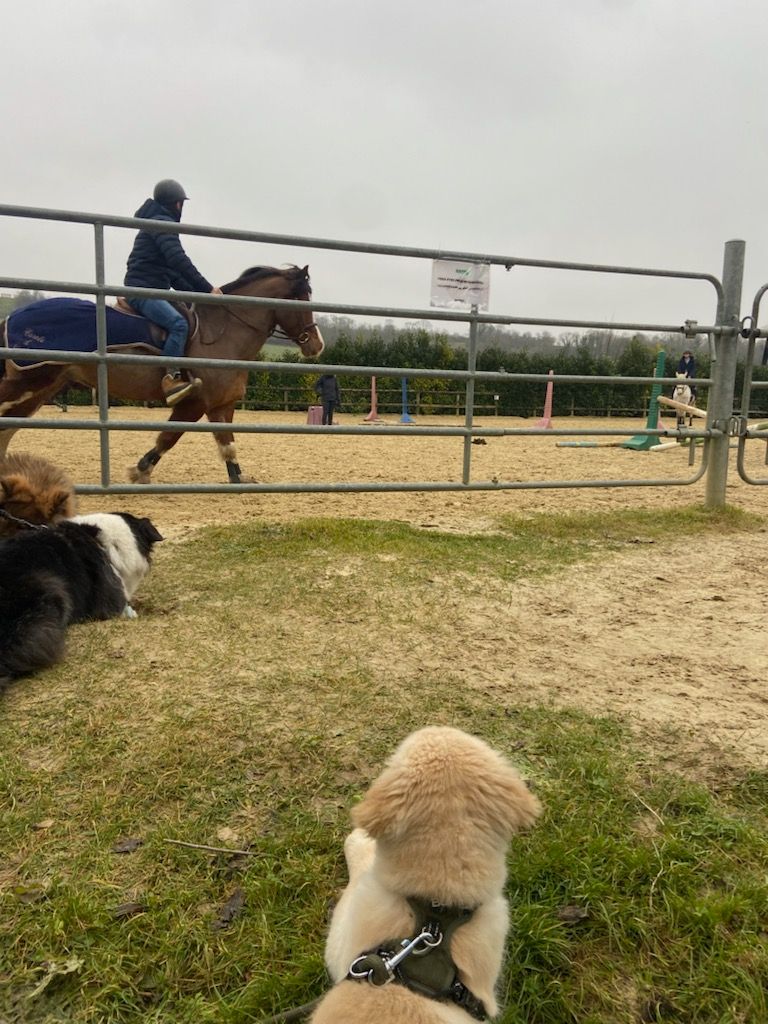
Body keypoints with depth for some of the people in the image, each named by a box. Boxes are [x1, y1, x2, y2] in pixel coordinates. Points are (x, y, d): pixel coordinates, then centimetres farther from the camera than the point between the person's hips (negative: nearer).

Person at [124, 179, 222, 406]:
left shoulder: (160, 223, 26)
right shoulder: (162, 223, -7)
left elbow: (173, 273, 25)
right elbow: (179, 261, -21)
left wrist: (197, 293, 15)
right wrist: (207, 289, -19)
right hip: (142, 290, -11)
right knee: (178, 323, -31)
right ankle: (171, 379, -38)